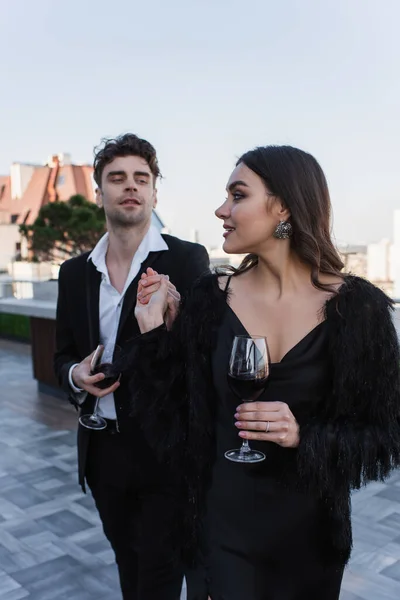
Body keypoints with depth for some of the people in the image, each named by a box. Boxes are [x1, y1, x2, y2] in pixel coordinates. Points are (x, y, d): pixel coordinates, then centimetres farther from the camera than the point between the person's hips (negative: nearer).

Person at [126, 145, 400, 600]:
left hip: (310, 528, 1)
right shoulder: (211, 298, -8)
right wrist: (153, 332, -13)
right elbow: (177, 418, -4)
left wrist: (305, 436, -23)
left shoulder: (357, 306, -13)